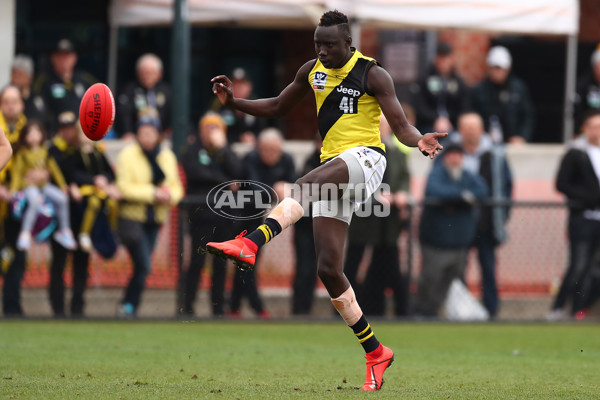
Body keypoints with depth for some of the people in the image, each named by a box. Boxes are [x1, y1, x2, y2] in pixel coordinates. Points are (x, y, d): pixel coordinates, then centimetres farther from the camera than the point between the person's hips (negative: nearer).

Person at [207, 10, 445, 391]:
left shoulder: (373, 75, -4)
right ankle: (375, 352, 8)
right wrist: (234, 102, 11)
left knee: (304, 185, -37)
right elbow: (278, 107, 25)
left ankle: (251, 243, -58)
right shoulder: (312, 71, 14)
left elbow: (401, 126, -9)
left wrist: (419, 141, -31)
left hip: (365, 159, -7)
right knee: (329, 269, -2)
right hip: (333, 168, 7)